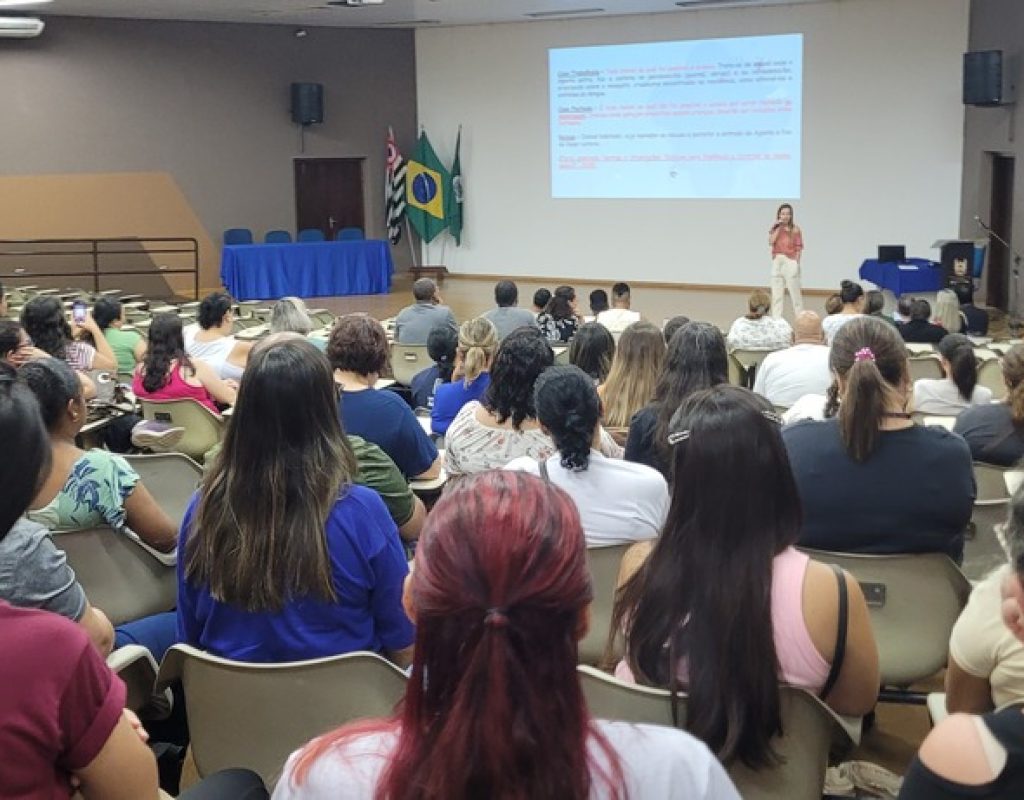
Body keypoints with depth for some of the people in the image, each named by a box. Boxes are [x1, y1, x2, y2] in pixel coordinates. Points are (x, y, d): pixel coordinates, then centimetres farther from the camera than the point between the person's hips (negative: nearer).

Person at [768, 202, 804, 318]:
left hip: (790, 262, -4)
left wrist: (797, 263, -9)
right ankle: (776, 320, 9)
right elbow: (771, 242, -7)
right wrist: (778, 227, -7)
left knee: (795, 292, -1)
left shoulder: (795, 229, 0)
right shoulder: (775, 229, 10)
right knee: (776, 294, 5)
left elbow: (799, 248, -2)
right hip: (777, 262, 4)